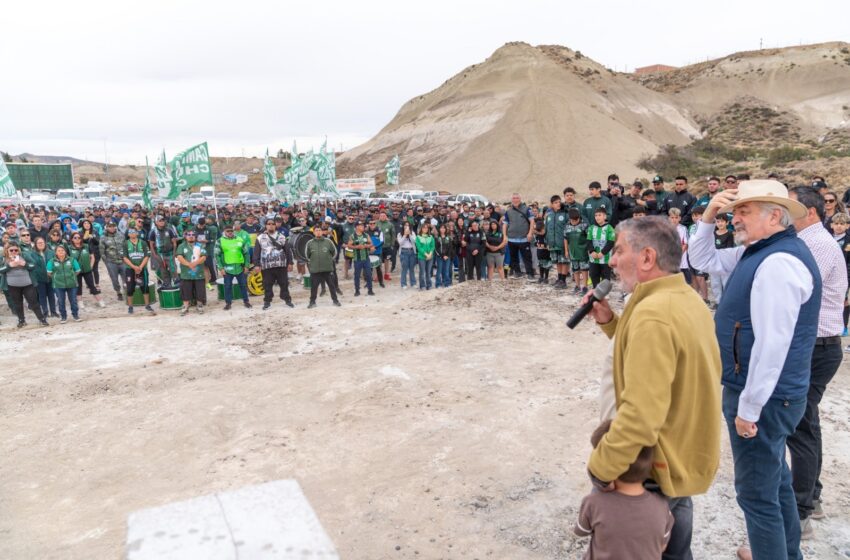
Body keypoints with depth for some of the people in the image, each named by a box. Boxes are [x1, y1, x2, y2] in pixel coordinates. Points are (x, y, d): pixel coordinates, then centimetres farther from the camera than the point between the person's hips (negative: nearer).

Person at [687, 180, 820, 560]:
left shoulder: (779, 262, -24)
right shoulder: (756, 252, 7)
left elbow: (772, 345, -28)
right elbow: (703, 260, 17)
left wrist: (749, 407, -22)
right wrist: (708, 217, 0)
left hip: (763, 396, -11)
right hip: (768, 392, 11)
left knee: (757, 492, 2)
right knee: (774, 478, 25)